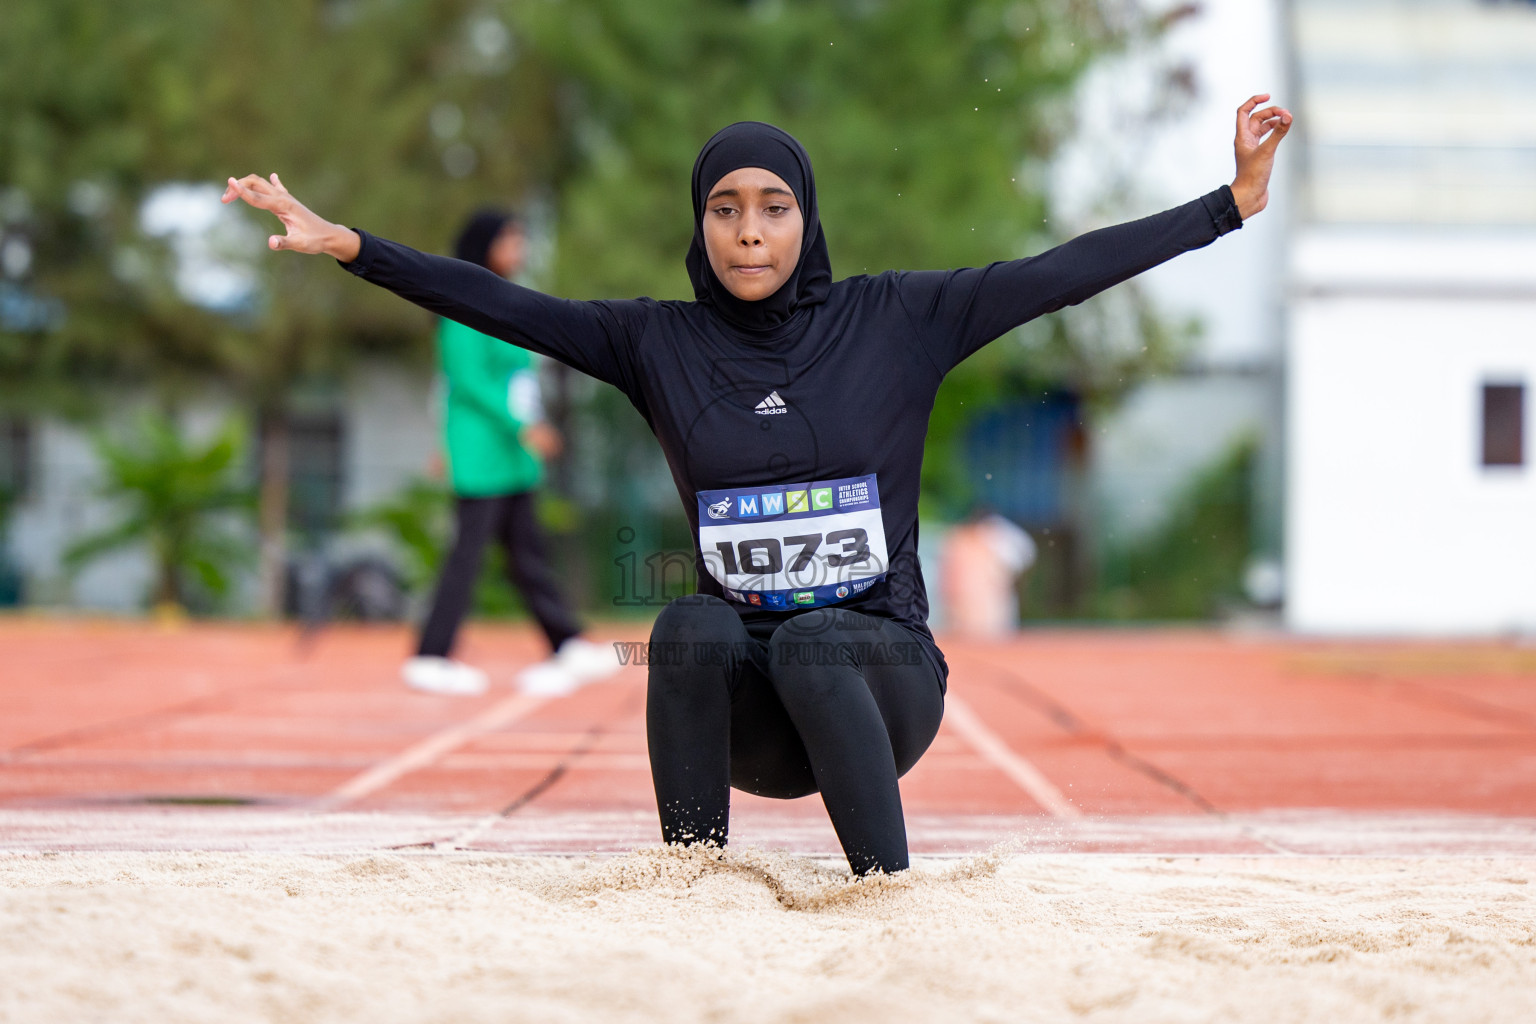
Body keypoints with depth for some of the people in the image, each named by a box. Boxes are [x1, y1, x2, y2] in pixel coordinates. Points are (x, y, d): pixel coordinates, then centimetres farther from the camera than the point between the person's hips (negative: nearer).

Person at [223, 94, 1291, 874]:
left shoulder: (895, 320, 0)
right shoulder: (662, 344, 4)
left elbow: (1061, 273, -4)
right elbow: (504, 306, -1)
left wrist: (1233, 202, -10)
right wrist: (347, 245, -9)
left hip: (876, 674, -1)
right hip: (745, 710, 2)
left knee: (811, 639, -33)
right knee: (690, 627, -30)